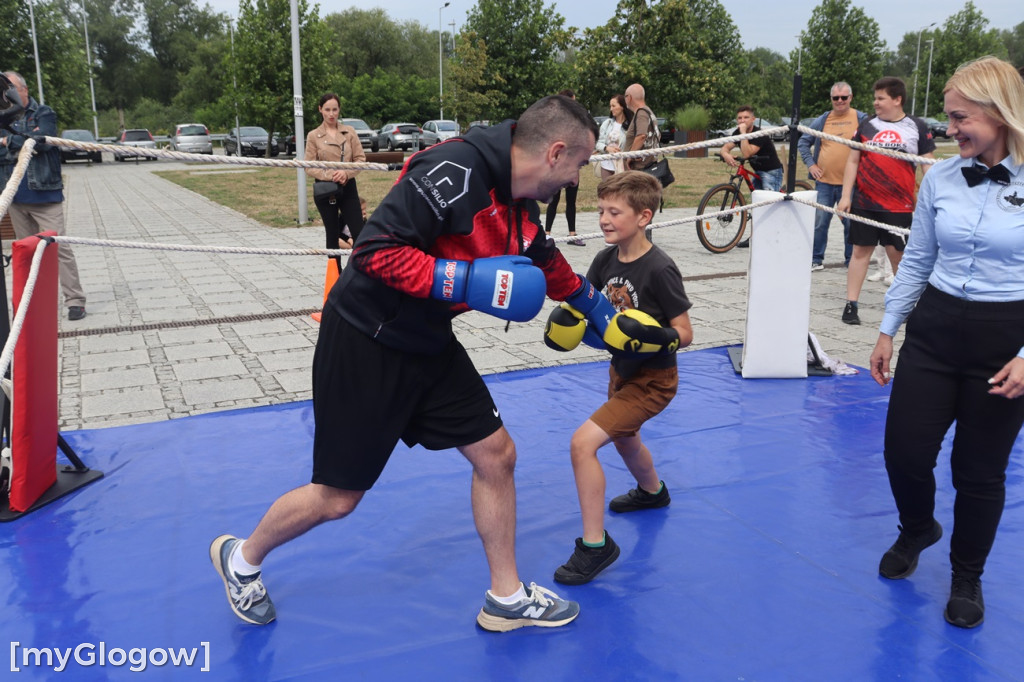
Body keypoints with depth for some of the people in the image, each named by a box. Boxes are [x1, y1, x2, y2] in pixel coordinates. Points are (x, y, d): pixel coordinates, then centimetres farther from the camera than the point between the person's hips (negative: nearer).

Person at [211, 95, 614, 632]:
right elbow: (376, 250, -29)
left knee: (495, 455, 8)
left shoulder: (519, 203, 3)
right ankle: (242, 558, 34)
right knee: (337, 497, 4)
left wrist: (593, 304, 33)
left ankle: (507, 599, 26)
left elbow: (545, 262, 24)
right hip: (366, 344, -8)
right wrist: (469, 281, -29)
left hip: (428, 344, 9)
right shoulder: (457, 170, -26)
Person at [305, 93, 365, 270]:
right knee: (332, 235, 8)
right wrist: (330, 175, -18)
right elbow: (309, 167, -3)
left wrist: (346, 173, -17)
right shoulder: (313, 136, 0)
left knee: (359, 233, -6)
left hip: (348, 188, 1)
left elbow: (360, 159, 1)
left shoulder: (350, 132, 4)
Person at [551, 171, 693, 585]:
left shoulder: (659, 269, -25)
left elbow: (685, 334, -20)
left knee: (583, 442, -19)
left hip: (652, 379, -9)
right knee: (623, 439, 32)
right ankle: (652, 491, 64)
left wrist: (662, 337, -40)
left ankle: (595, 544, -5)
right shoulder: (606, 260, -5)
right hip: (621, 369, 9)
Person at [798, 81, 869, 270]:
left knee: (851, 223, 5)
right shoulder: (822, 121, 8)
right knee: (820, 222, 3)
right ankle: (816, 260, 13)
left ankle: (851, 260, 17)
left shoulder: (862, 119, 2)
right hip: (824, 181, 2)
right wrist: (810, 164, 4)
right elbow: (803, 142, 15)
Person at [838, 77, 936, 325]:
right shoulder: (867, 126, 7)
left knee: (898, 254, 3)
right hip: (863, 203, 2)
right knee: (860, 251, 3)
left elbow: (928, 166, 2)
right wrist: (845, 195, 1)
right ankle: (851, 305, 6)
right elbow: (853, 161, 9)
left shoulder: (917, 128, 1)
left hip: (899, 207, -2)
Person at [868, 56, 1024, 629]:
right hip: (934, 330, 3)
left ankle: (967, 577, 34)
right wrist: (888, 331, 10)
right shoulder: (941, 178, 1)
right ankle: (917, 531, 39)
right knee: (904, 452, 4)